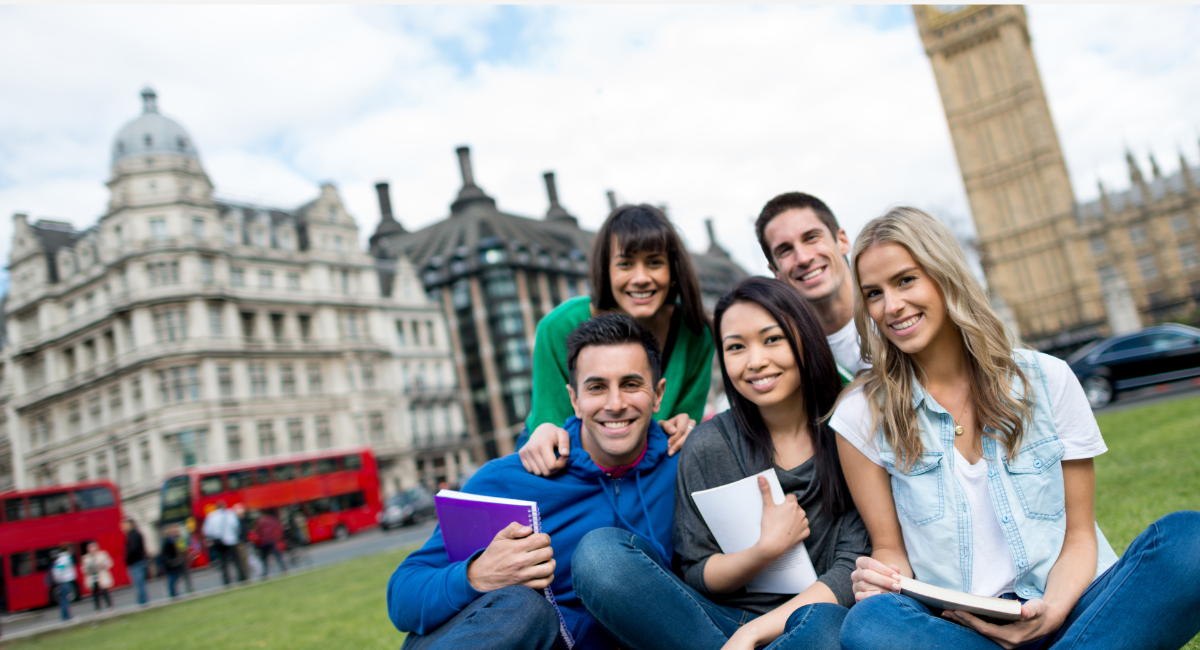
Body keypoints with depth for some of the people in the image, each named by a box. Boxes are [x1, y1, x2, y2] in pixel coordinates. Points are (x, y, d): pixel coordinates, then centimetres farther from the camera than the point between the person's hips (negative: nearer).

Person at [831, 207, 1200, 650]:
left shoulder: (1047, 380, 3)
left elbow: (1078, 534, 5)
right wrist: (883, 578, -18)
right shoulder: (863, 415, 0)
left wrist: (1054, 608, -16)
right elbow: (889, 547, 6)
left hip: (1069, 610, 1)